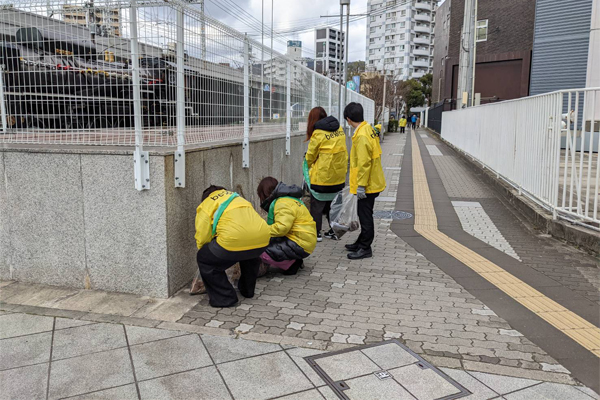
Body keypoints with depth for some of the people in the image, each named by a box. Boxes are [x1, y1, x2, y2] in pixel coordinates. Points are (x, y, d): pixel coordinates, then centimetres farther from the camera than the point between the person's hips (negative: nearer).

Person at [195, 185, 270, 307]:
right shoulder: (237, 197, 37)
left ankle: (224, 298, 17)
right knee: (251, 255, 41)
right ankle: (247, 290, 49)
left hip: (235, 240, -6)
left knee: (204, 259, 17)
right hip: (262, 239, 7)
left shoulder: (205, 206, 19)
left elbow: (202, 238, 13)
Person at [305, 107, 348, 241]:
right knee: (333, 205, 18)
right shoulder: (339, 129, 3)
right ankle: (334, 231, 23)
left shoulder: (318, 133, -14)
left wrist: (309, 166, 14)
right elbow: (343, 151, 9)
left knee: (317, 205, 8)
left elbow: (310, 156, -6)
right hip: (339, 176, 6)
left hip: (321, 177, -6)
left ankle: (316, 233, 10)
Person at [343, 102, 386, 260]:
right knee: (364, 214, 19)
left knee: (365, 215, 0)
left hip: (367, 185, -10)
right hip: (373, 182, 10)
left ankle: (365, 249, 11)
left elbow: (364, 163, -25)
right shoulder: (368, 129, 9)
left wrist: (361, 185, -21)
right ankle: (361, 243, 32)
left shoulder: (361, 136, -22)